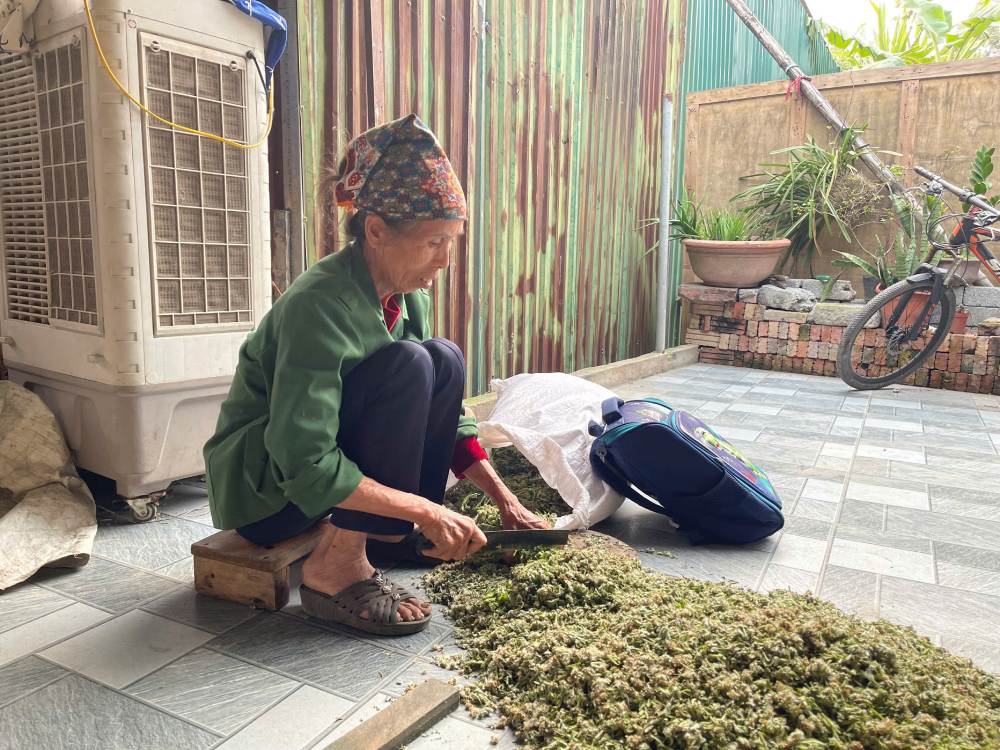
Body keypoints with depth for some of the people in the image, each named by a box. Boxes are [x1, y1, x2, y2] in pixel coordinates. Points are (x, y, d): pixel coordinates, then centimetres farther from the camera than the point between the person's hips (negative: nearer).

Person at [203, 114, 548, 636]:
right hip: (261, 490, -7)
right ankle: (335, 569, -22)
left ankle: (393, 531, -1)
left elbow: (443, 413, 4)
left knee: (445, 361, -9)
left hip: (330, 461, 8)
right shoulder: (320, 306, -28)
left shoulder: (409, 297, -3)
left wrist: (506, 501, -2)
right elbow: (307, 468, -32)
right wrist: (426, 509, -30)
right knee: (408, 366, -28)